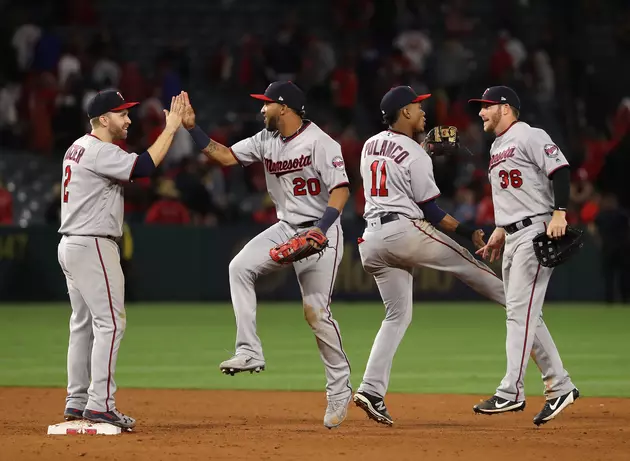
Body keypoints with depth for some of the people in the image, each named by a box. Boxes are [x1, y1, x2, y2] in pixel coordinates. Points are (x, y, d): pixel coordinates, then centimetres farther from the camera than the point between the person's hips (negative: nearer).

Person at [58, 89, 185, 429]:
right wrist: (171, 128, -19)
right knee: (110, 322, -10)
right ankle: (100, 405, -14)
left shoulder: (78, 148, 15)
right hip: (93, 245, -11)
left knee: (83, 323, 14)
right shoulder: (99, 151, -16)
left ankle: (77, 402, 17)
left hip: (70, 245, 11)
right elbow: (144, 167, -26)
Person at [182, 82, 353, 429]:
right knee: (240, 267, -15)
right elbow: (225, 156, 7)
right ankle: (249, 353, -16)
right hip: (286, 228, 7)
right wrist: (192, 128, -4)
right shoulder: (266, 141, 5)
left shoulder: (320, 143, -17)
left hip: (321, 232, -7)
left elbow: (341, 189, -22)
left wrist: (320, 230, -34)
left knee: (316, 312, -7)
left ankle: (340, 388, 7)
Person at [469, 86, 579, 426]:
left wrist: (559, 214, -25)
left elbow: (560, 170, -16)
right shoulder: (496, 148, 21)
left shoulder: (530, 137, -8)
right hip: (512, 237, 10)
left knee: (521, 310, -14)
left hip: (536, 232, -10)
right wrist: (499, 230, 21)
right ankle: (560, 385, 15)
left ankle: (510, 392, -17)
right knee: (524, 314, 9)